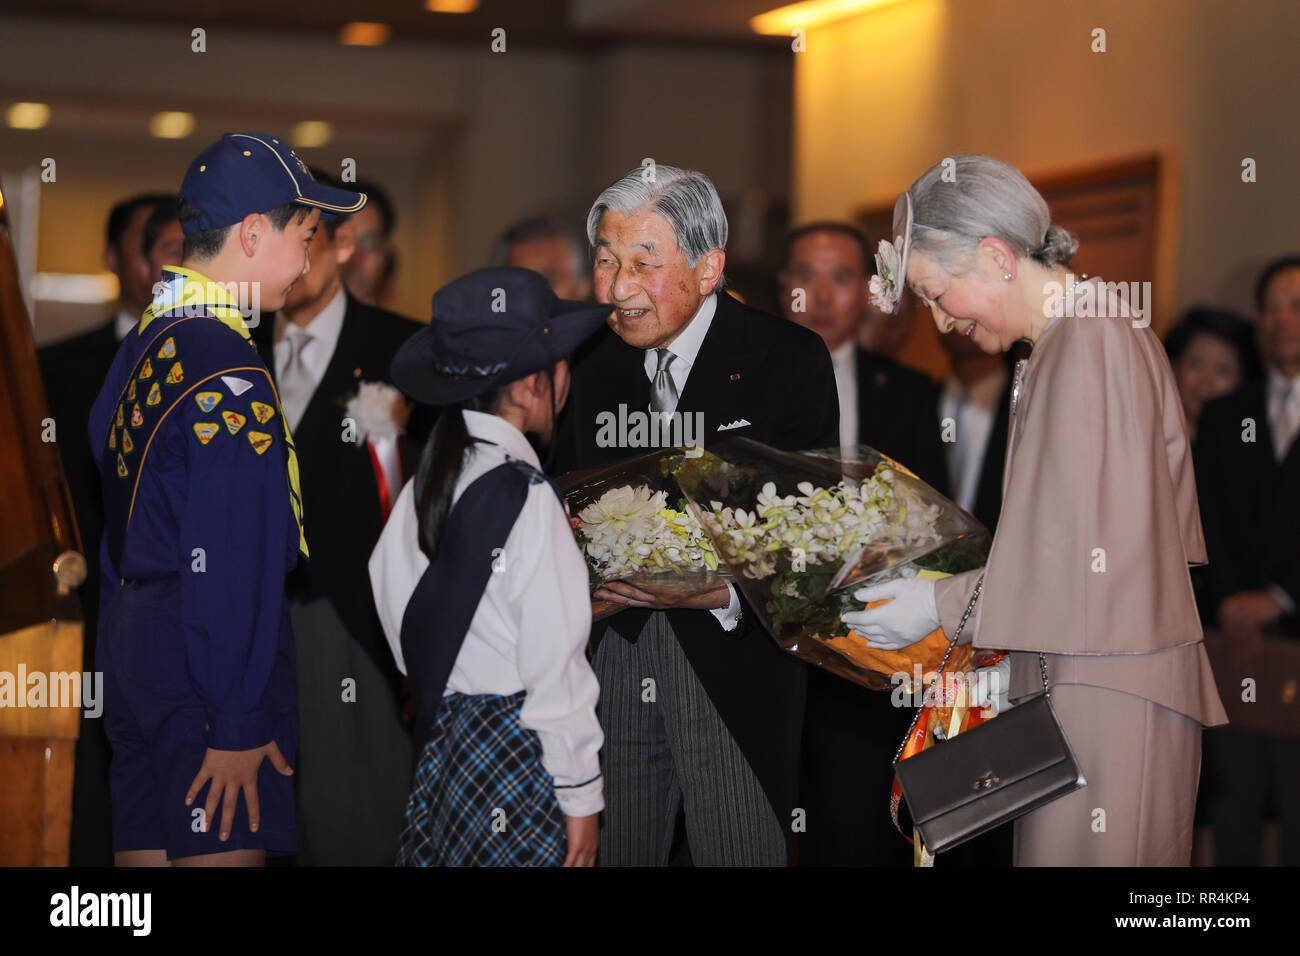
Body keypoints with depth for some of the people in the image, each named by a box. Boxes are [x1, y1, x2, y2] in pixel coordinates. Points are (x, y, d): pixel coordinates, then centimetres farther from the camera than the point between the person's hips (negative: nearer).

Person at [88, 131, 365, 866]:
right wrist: (240, 724, -18)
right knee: (220, 851, -4)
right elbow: (231, 566, -20)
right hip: (207, 662, -10)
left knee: (145, 848, 13)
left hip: (134, 642, 10)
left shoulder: (145, 345, 13)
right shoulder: (228, 373, -17)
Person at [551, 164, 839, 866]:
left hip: (732, 656, -4)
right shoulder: (595, 366, 10)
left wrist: (725, 591, -23)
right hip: (613, 650, 4)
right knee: (613, 849, 8)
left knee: (740, 854, 1)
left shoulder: (789, 360, -5)